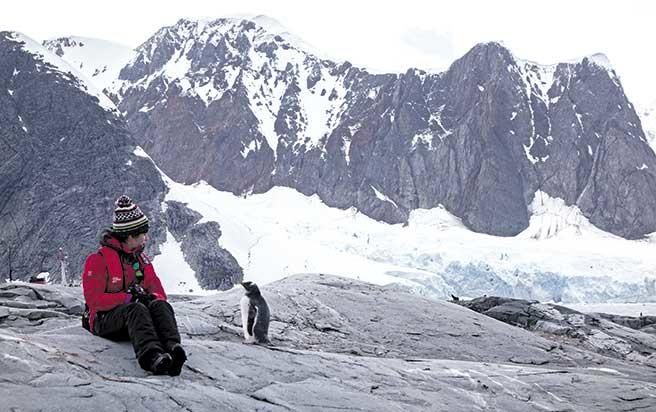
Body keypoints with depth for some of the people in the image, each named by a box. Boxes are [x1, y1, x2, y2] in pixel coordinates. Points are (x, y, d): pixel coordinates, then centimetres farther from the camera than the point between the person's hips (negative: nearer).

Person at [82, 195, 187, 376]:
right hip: (105, 321, -5)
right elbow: (94, 300, -11)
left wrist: (153, 297, -10)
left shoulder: (141, 259, 16)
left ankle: (172, 348, -54)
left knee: (161, 305, -27)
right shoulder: (98, 260, -4)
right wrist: (128, 297, -20)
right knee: (136, 309, -37)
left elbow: (157, 291, 16)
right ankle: (152, 357, -63)